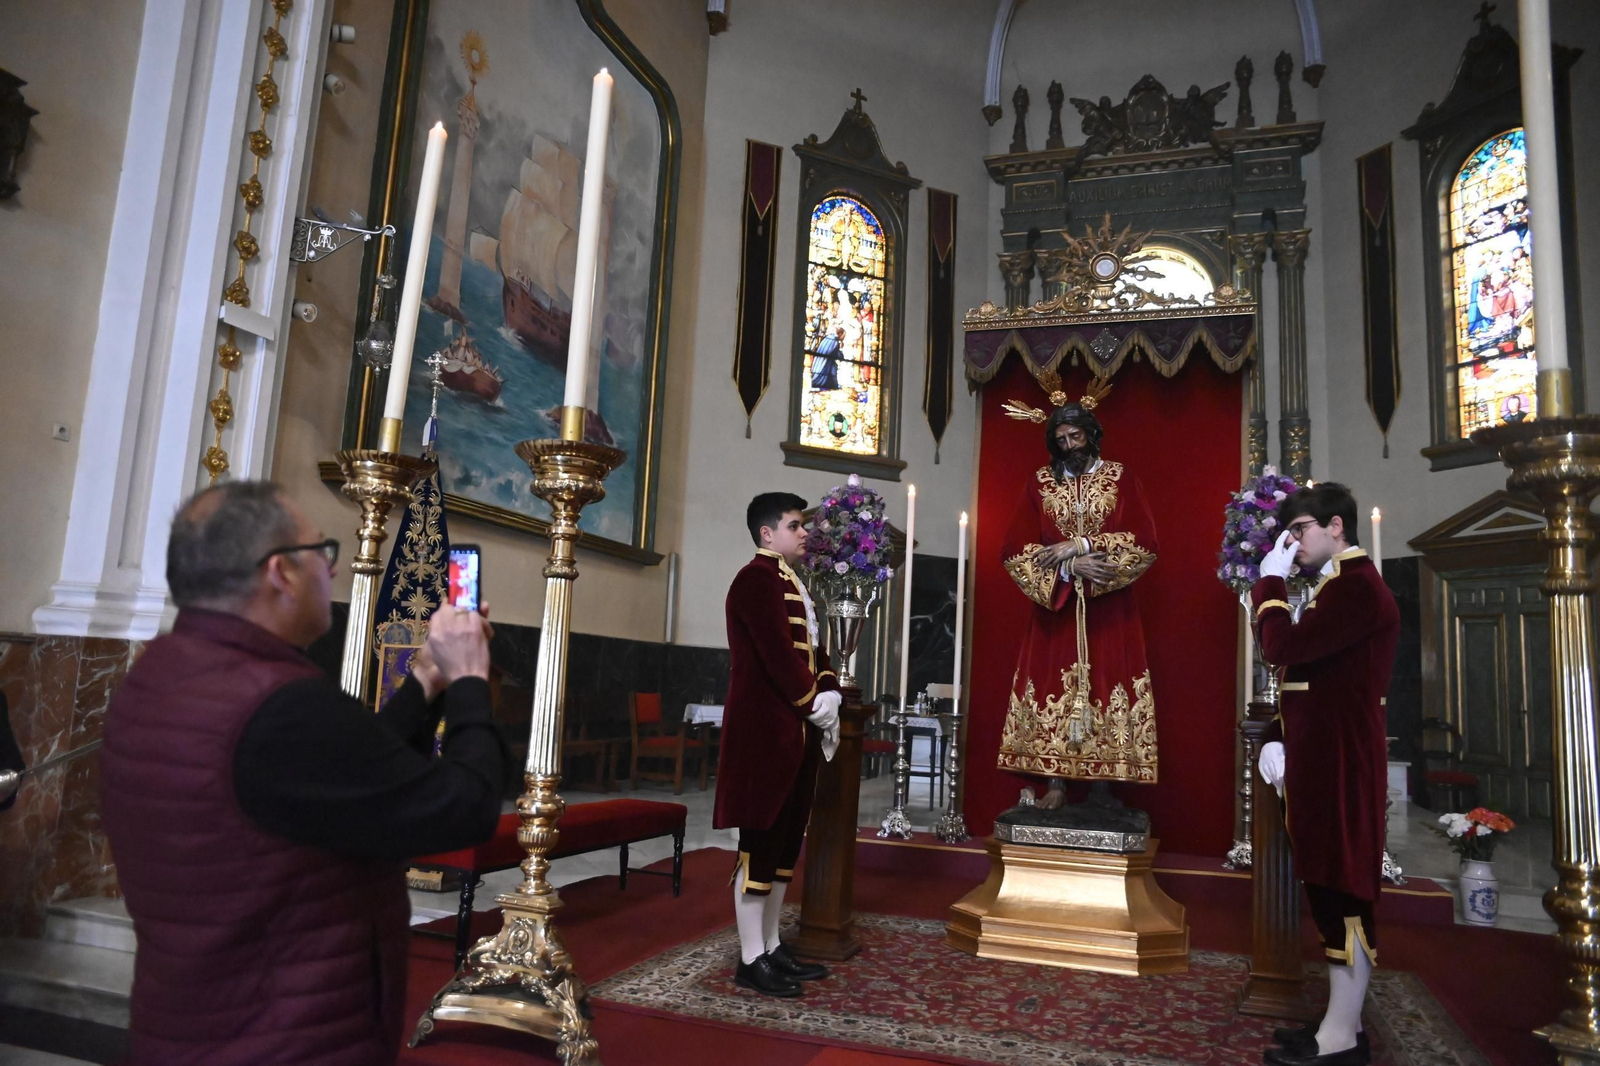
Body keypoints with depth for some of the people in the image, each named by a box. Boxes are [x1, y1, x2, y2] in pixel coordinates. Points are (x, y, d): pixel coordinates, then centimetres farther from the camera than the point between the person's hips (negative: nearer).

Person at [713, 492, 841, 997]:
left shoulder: (792, 583, 19)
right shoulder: (756, 579, -12)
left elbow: (812, 648, 19)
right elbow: (777, 654, -19)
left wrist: (829, 695, 1)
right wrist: (815, 704, -10)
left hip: (796, 732, 10)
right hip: (764, 732, -10)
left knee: (786, 842, 14)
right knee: (760, 844, -3)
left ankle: (771, 946, 24)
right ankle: (751, 961, 6)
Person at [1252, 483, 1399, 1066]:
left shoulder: (1357, 587, -15)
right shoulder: (1339, 586, 18)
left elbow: (1281, 649, -24)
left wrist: (1270, 582, -10)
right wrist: (1278, 737, 8)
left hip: (1341, 766, -10)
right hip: (1322, 761, 10)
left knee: (1343, 893, -3)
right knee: (1333, 890, 14)